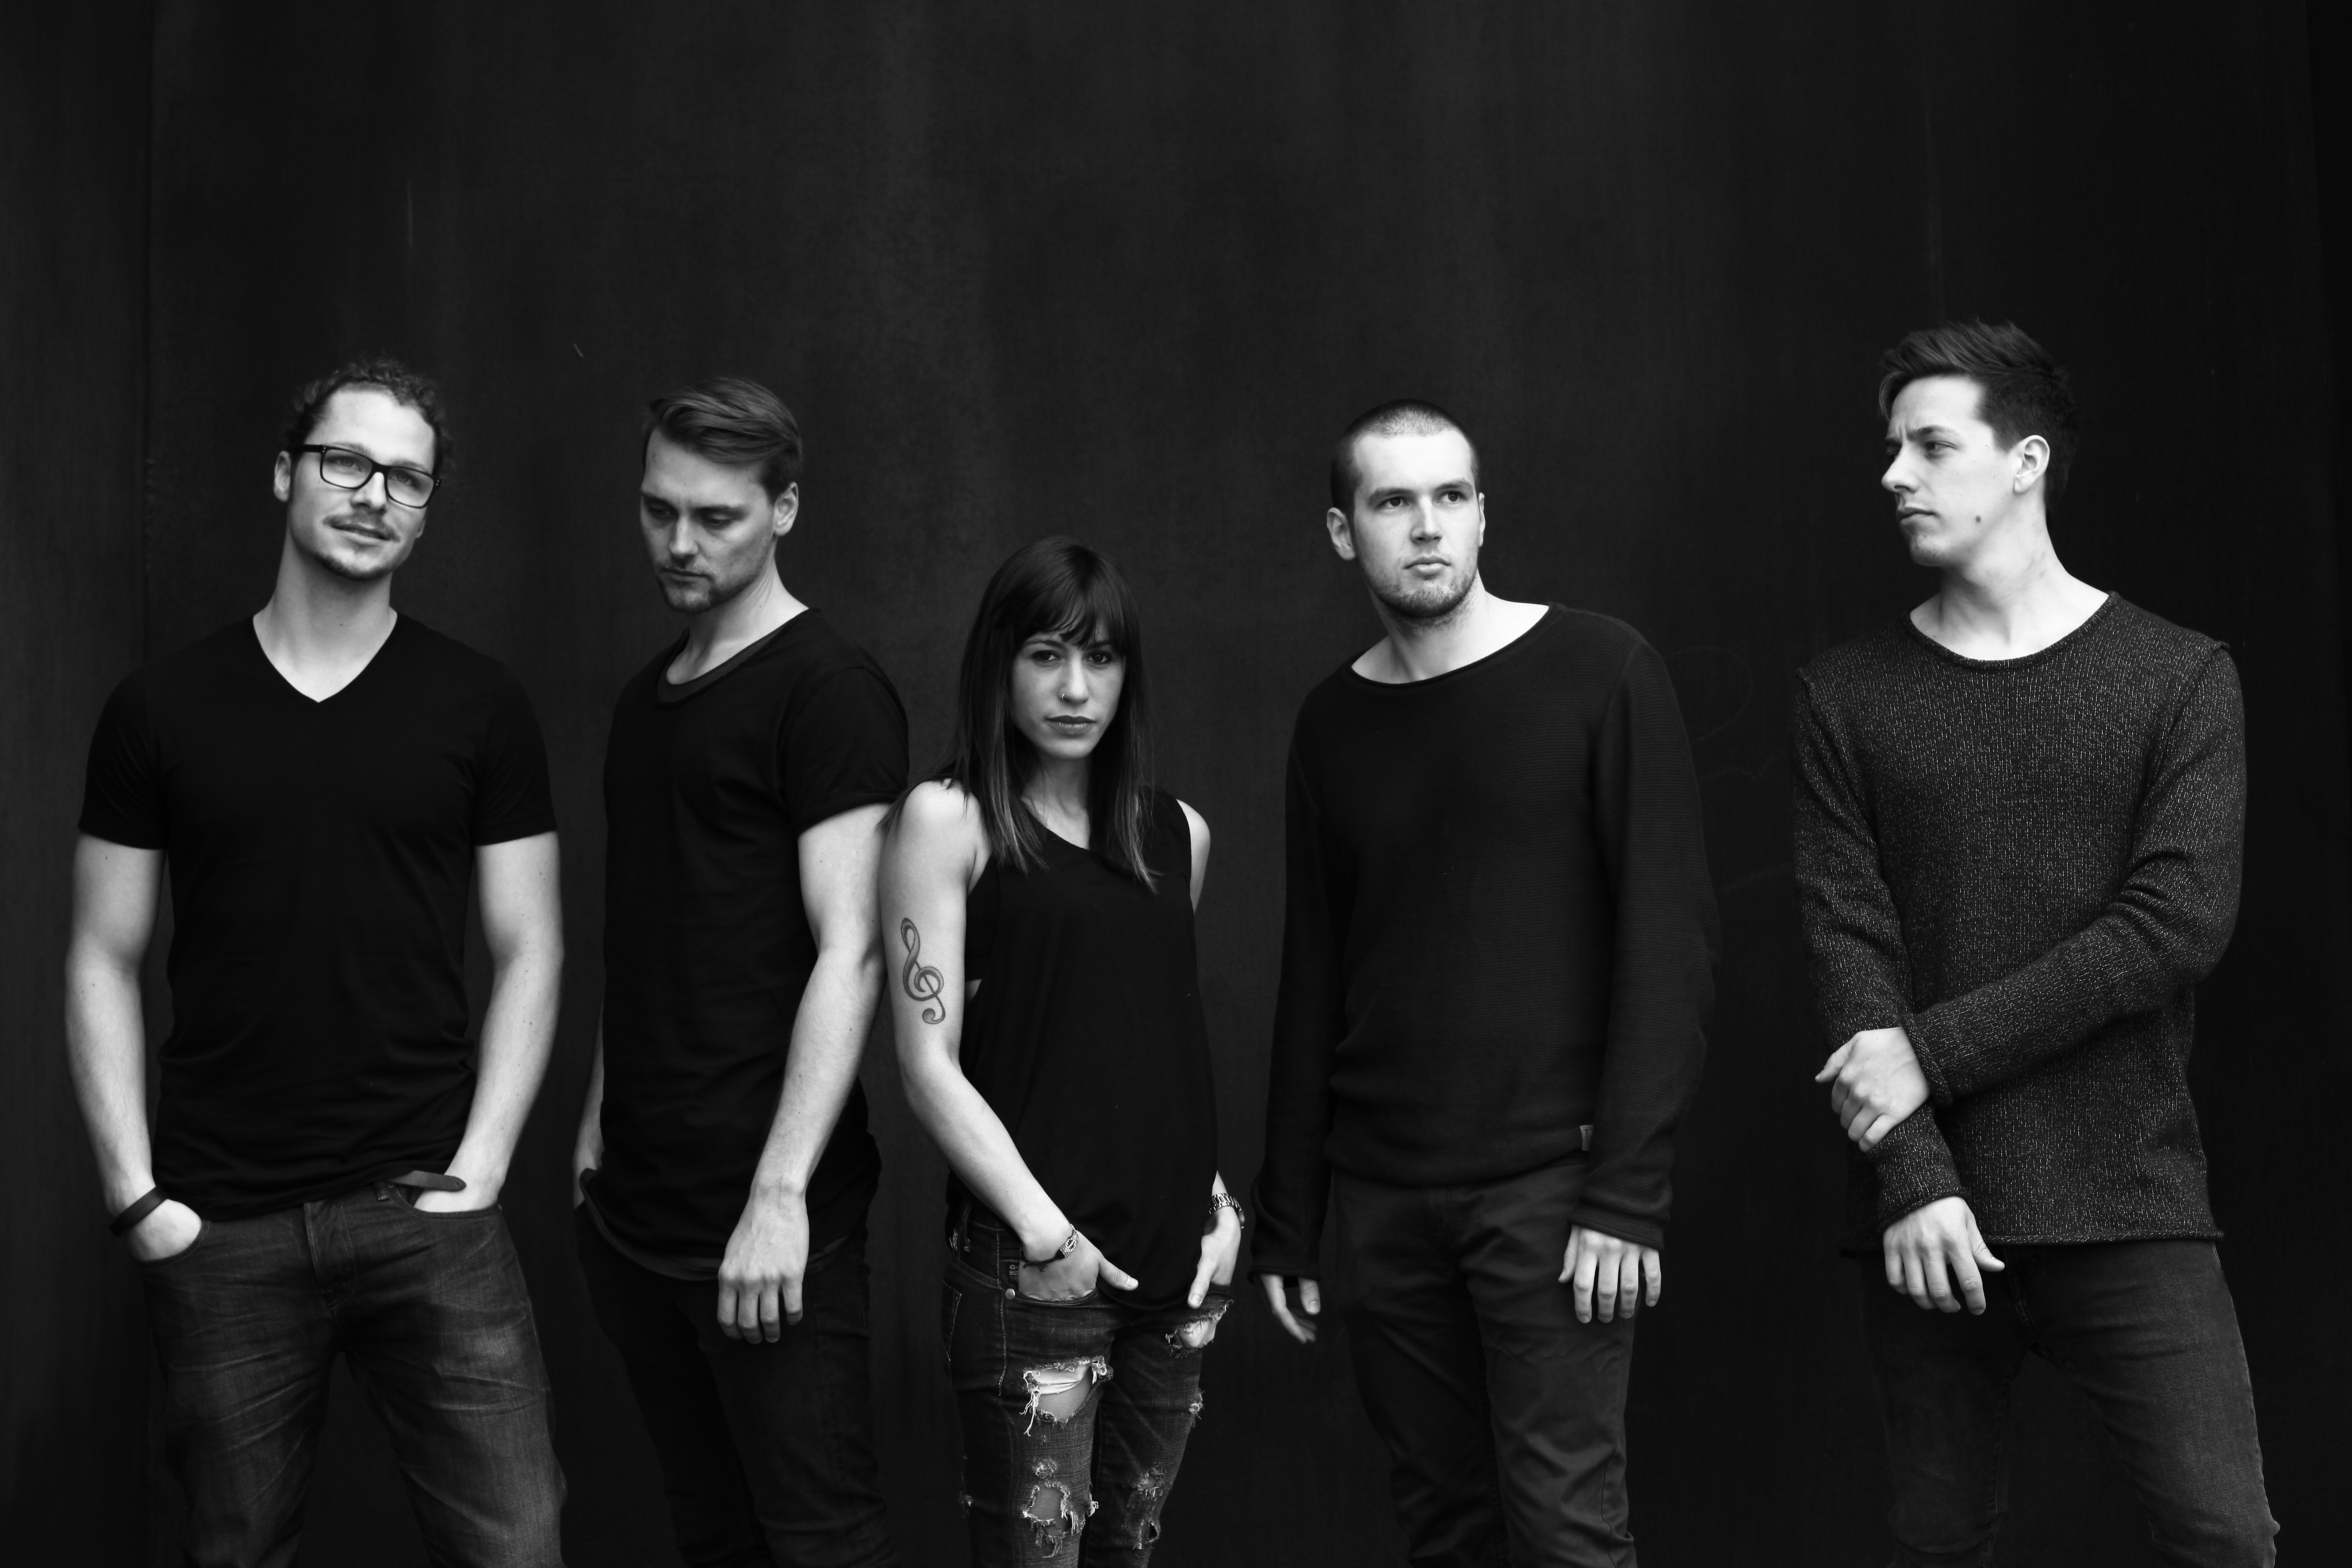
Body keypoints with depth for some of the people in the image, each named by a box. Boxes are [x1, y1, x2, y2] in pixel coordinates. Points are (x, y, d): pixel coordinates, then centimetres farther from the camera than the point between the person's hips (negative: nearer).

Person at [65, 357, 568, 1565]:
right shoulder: (161, 708, 4)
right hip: (219, 1230, 1)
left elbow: (528, 952, 4)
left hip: (422, 1209, -1)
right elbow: (103, 964, 6)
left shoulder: (479, 707, 3)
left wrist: (480, 1167, -5)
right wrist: (135, 1192, -2)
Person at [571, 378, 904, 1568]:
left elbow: (850, 954, -16)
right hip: (634, 1198, 7)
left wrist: (782, 1195, -21)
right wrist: (596, 1125, 13)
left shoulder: (825, 689, -9)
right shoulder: (646, 698, 15)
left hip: (761, 1210, -7)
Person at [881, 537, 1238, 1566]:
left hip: (1176, 1253, 5)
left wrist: (1217, 1198, 8)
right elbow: (929, 1067, -8)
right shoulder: (948, 818, -4)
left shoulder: (1177, 834, 11)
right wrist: (1040, 1227, -13)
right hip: (1032, 1269, -5)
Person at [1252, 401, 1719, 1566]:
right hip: (1381, 1196, 4)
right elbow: (1312, 981, 13)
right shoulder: (1332, 725, 9)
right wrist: (1286, 1216, 12)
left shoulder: (1599, 673, -4)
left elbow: (1672, 941, -8)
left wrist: (1627, 1194, -13)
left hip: (1548, 1183, -4)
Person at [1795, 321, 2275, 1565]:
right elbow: (1845, 937, -2)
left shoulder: (2179, 676, 2)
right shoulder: (1846, 693, 7)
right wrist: (1913, 1176, -13)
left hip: (2126, 1201, -1)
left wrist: (1936, 1052, -13)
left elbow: (2180, 924, -9)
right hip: (1927, 1215, 2)